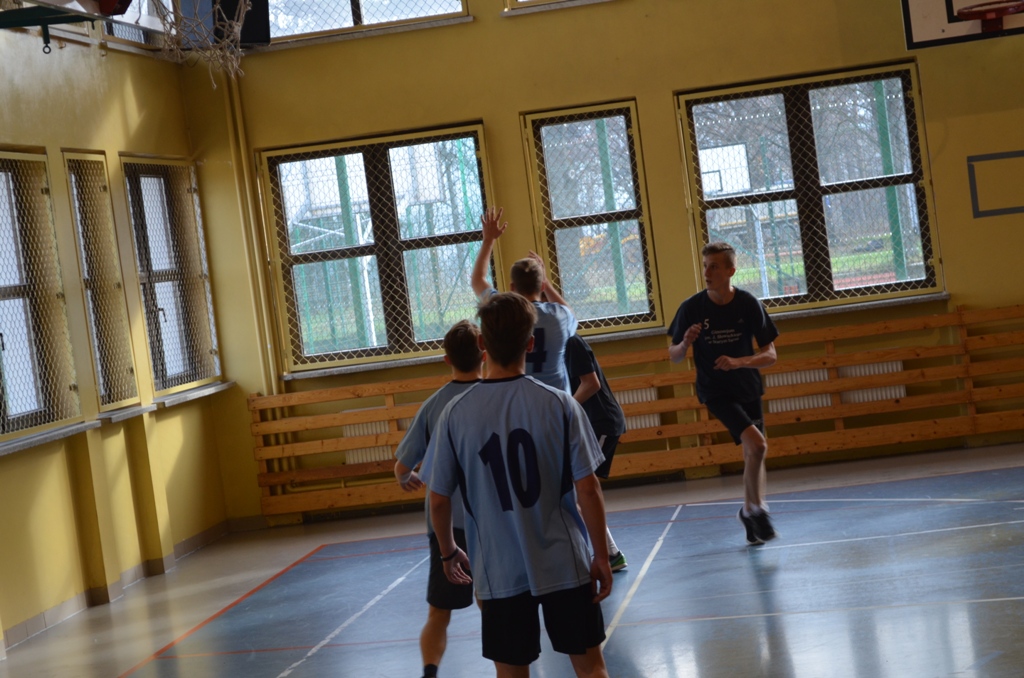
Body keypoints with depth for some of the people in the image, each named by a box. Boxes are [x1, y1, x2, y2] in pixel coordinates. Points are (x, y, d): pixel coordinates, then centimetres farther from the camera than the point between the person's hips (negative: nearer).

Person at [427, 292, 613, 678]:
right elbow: (588, 490, -9)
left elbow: (439, 502, -1)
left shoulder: (456, 414, -8)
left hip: (500, 573, 0)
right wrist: (602, 557, 2)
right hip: (565, 566, 0)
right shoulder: (559, 404, -9)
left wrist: (448, 552, 17)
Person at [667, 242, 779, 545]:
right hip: (715, 391, -3)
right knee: (756, 444, -21)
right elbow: (674, 355, -3)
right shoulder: (692, 307, -12)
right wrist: (685, 343, -26)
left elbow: (770, 355, -7)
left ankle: (748, 513, 31)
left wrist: (738, 362, -25)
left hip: (748, 389, 3)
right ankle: (756, 509, -3)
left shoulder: (749, 304, -9)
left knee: (753, 453, 10)